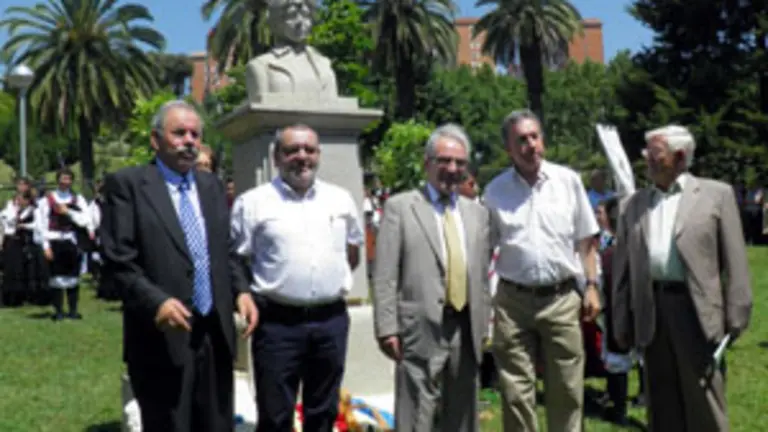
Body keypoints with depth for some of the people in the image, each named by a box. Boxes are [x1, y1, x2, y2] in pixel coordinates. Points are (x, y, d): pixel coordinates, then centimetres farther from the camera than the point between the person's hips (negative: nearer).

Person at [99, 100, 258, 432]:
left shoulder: (212, 186, 15)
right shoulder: (127, 184, -4)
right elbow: (118, 260, -10)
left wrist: (241, 290, 1)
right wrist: (157, 302, -23)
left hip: (215, 334, 6)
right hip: (163, 337, -5)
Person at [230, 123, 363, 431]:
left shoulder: (341, 199, 8)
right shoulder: (252, 203, -3)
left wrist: (333, 283, 13)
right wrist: (259, 295, -2)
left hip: (331, 321, 4)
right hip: (278, 322, -3)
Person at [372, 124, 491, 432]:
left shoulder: (477, 213, 14)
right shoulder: (399, 207, -1)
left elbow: (483, 274, 15)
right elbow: (385, 276, -5)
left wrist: (484, 326, 11)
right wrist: (387, 328, -11)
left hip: (466, 329, 5)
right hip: (421, 329, -5)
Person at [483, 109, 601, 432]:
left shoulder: (568, 180, 3)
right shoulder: (495, 191, 1)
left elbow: (585, 241, 7)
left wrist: (591, 286, 2)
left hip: (562, 298, 1)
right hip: (513, 300, 0)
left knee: (566, 390, 8)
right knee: (516, 391, 5)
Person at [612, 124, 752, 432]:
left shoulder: (716, 194, 3)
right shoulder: (635, 204, 13)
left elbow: (735, 260, -1)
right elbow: (623, 269, 10)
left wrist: (736, 318, -7)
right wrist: (622, 325, 6)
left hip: (697, 311, -3)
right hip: (651, 313, 4)